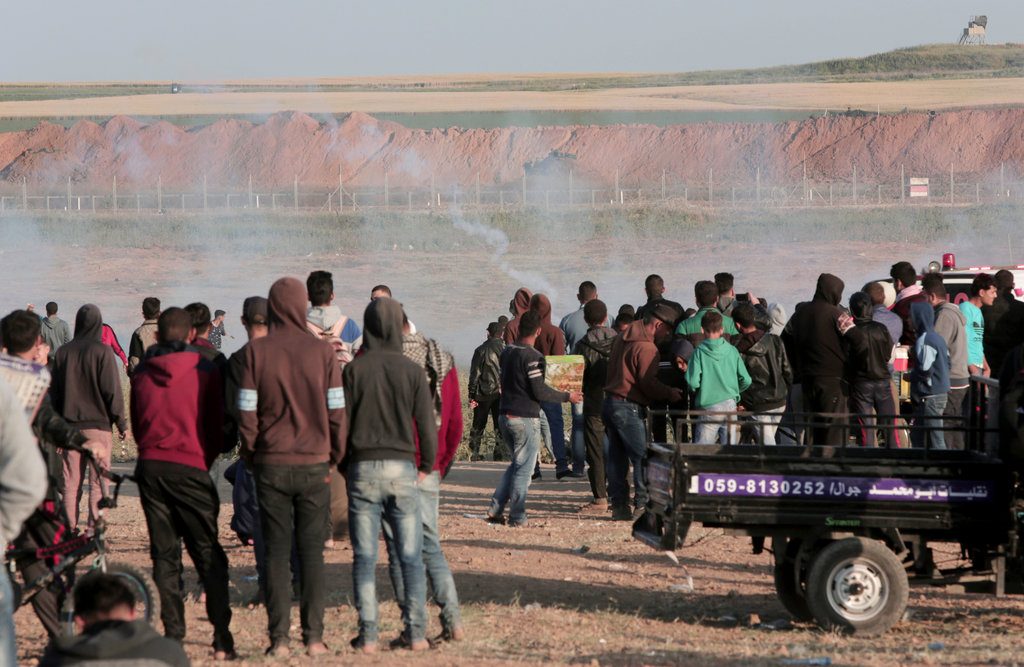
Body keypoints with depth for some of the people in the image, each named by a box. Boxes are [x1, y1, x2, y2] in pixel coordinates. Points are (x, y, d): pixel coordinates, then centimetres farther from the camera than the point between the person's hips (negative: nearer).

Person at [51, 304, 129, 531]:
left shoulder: (63, 352, 6)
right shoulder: (102, 352, -8)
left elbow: (54, 392, 11)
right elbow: (112, 391, -9)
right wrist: (122, 423, -1)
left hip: (70, 425, 4)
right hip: (98, 425, -4)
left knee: (71, 483, 7)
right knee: (98, 482, -1)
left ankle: (70, 529, 5)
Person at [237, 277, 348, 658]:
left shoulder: (256, 351, -4)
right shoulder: (322, 352, -3)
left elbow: (246, 412, -5)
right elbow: (336, 412, -2)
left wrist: (251, 455, 9)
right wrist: (334, 456, 11)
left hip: (271, 465, 0)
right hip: (314, 465, 0)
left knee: (276, 551, 5)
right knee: (312, 551, 6)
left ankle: (279, 639, 2)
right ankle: (314, 637, 4)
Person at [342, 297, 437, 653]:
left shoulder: (354, 370, -3)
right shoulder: (412, 370, -1)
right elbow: (427, 424, 0)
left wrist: (343, 465, 12)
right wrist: (427, 465, 15)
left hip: (363, 468, 0)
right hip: (402, 468, 0)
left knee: (364, 558, 3)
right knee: (411, 557, 6)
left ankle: (368, 635, 1)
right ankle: (415, 632, 4)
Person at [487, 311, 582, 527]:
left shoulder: (507, 352, 8)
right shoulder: (532, 356, -16)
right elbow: (539, 392, -18)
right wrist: (567, 397, -6)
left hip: (506, 416, 8)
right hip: (526, 418, -8)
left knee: (516, 464, 19)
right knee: (524, 468, 1)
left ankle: (495, 509, 13)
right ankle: (517, 517, 3)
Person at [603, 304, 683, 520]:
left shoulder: (623, 338, 15)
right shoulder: (646, 348, -14)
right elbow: (649, 384, -16)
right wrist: (670, 394, -1)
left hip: (610, 403, 9)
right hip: (628, 408, -9)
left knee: (616, 458, 10)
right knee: (642, 457, -5)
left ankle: (619, 505, 11)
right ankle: (643, 504, -8)